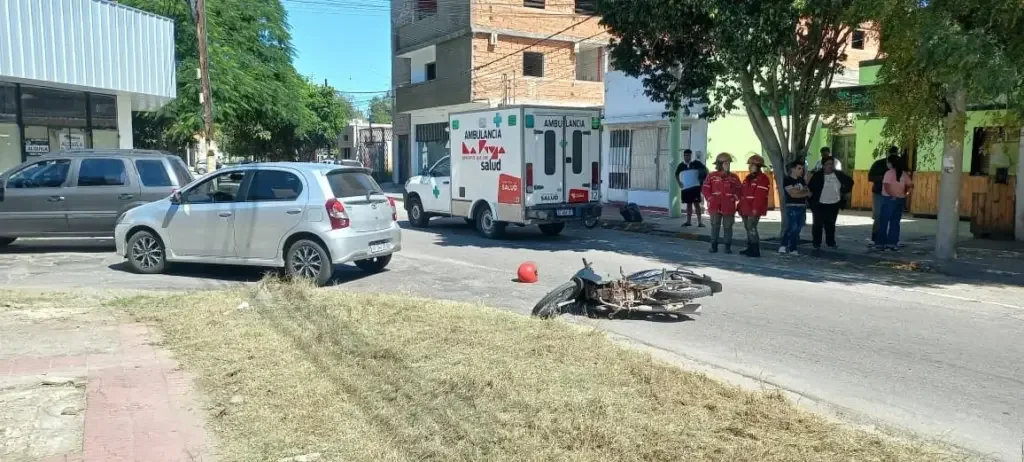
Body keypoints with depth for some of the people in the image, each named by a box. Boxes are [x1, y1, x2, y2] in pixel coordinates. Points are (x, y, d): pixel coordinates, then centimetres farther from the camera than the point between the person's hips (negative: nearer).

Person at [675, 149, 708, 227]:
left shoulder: (697, 163, -4)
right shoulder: (681, 165, 8)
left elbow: (705, 170, 0)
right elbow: (677, 174, 21)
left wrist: (704, 180, -5)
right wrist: (679, 183, 8)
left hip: (695, 187, -4)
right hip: (685, 188, 4)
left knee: (696, 203, -6)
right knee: (688, 204, 11)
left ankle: (699, 221, -3)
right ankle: (688, 221, 16)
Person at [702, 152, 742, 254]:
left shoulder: (734, 177, 5)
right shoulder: (712, 176, 0)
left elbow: (739, 189, 9)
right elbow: (705, 188, 2)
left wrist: (734, 198, -3)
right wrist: (710, 198, -6)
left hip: (729, 207, 1)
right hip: (715, 206, -1)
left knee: (728, 227, 4)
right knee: (715, 226, 4)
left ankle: (728, 247, 11)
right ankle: (714, 246, 12)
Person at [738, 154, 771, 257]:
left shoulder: (763, 179, -10)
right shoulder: (748, 178, 19)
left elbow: (760, 196, -18)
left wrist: (755, 209, -24)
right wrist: (741, 207, 16)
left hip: (754, 210, -9)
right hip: (746, 209, 9)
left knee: (752, 228, -14)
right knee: (748, 228, 13)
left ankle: (756, 250, -11)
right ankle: (750, 248, 21)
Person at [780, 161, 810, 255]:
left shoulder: (801, 180, 16)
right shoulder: (787, 180, -5)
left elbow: (809, 193, 10)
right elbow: (792, 194, -15)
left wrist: (797, 191, -8)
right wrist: (804, 192, -4)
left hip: (802, 207, 7)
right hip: (792, 207, -6)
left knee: (797, 229, 6)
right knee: (792, 228, -12)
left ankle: (792, 249, 10)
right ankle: (784, 246, -3)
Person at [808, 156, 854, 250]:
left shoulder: (839, 174, 0)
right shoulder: (817, 175, -9)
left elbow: (850, 181, 14)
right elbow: (810, 188, -8)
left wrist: (844, 192, 7)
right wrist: (813, 199, -13)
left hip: (834, 204, 3)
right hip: (820, 204, -3)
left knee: (830, 224, 11)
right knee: (818, 224, 2)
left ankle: (831, 242, 22)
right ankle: (816, 243, 10)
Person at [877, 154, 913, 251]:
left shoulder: (889, 172, -11)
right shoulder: (904, 173, 8)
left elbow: (886, 186, -21)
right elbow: (910, 186, 9)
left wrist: (892, 196, -15)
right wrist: (904, 194, 9)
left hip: (889, 199, -6)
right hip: (900, 200, 6)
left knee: (884, 222, 1)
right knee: (895, 222, 9)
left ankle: (881, 243, 0)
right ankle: (893, 243, 9)